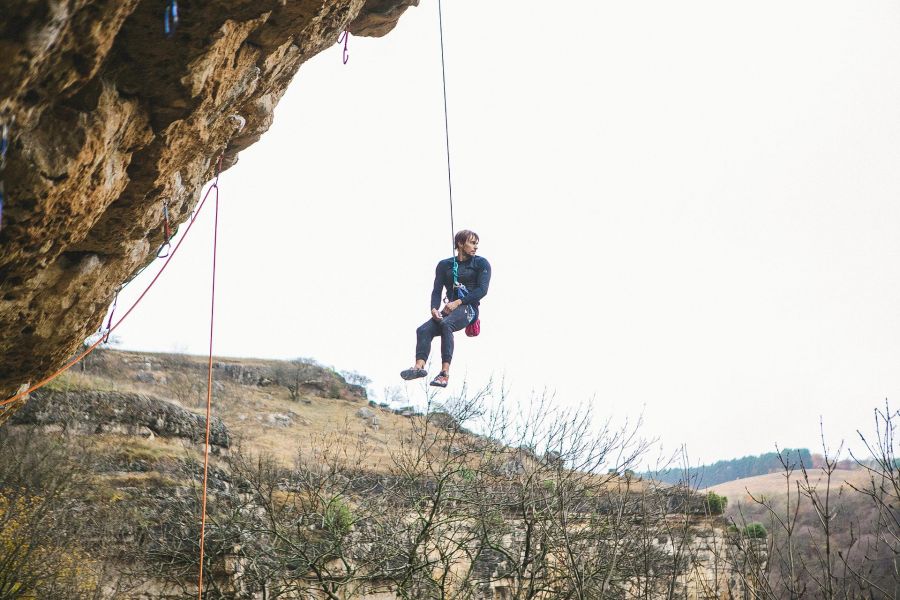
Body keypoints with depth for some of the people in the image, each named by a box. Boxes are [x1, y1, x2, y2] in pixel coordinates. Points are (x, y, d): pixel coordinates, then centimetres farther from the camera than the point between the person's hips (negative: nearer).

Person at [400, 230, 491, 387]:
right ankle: (419, 365, -43)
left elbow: (482, 290, -4)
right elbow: (437, 290, 10)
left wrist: (457, 302, -14)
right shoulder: (445, 265, 18)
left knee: (446, 324, -35)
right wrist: (434, 308, -11)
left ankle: (445, 372, -46)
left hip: (468, 308, -5)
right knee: (423, 330, -23)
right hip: (450, 309, 5)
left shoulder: (481, 263, 9)